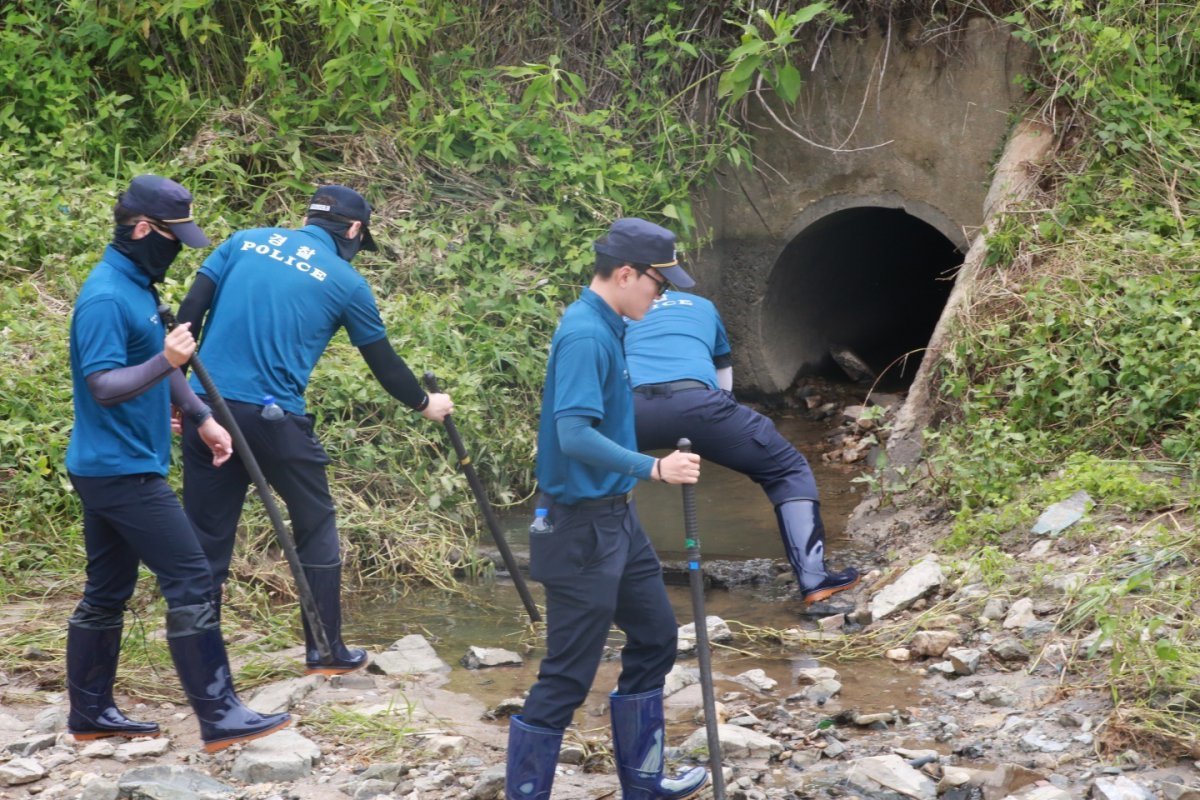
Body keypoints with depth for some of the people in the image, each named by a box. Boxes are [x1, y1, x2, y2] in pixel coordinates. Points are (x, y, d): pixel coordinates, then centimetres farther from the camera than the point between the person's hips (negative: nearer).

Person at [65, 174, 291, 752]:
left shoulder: (137, 286, 12)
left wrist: (201, 417, 19)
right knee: (190, 582, -9)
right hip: (122, 471, -10)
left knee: (107, 593, 14)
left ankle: (90, 714, 21)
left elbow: (157, 368, 24)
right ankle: (220, 717, -7)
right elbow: (104, 387, -23)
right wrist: (164, 361, -36)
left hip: (110, 470, 10)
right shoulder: (106, 298, -19)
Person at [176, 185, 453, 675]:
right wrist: (424, 404, 31)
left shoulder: (246, 242, 12)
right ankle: (326, 652, 19)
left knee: (207, 537, 8)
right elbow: (383, 361, 14)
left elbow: (189, 313, 5)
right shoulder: (345, 282, 5)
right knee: (315, 527, 14)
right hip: (273, 416, -3)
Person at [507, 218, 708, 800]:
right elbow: (575, 434, -32)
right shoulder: (585, 335, -21)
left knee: (654, 637, 19)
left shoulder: (603, 327, 8)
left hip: (615, 519, 11)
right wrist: (654, 468, -30)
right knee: (567, 676, -4)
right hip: (583, 528, -11)